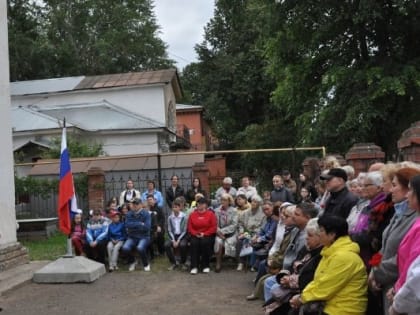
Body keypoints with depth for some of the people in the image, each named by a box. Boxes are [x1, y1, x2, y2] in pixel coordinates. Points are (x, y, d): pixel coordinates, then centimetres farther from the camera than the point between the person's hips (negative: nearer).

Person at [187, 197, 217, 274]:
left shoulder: (211, 214, 1)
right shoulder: (192, 214, 9)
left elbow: (214, 227, -4)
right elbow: (190, 227, 9)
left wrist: (204, 234, -13)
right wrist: (196, 234, -9)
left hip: (207, 235, -2)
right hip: (195, 235, 2)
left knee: (205, 242, -33)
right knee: (194, 243, -30)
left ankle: (206, 266, -18)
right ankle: (194, 266, -25)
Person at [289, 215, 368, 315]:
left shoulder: (343, 257, -19)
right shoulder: (332, 252, 12)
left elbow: (325, 287, -19)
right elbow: (318, 281, 14)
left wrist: (302, 299, -9)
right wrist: (302, 295, 0)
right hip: (329, 305, 9)